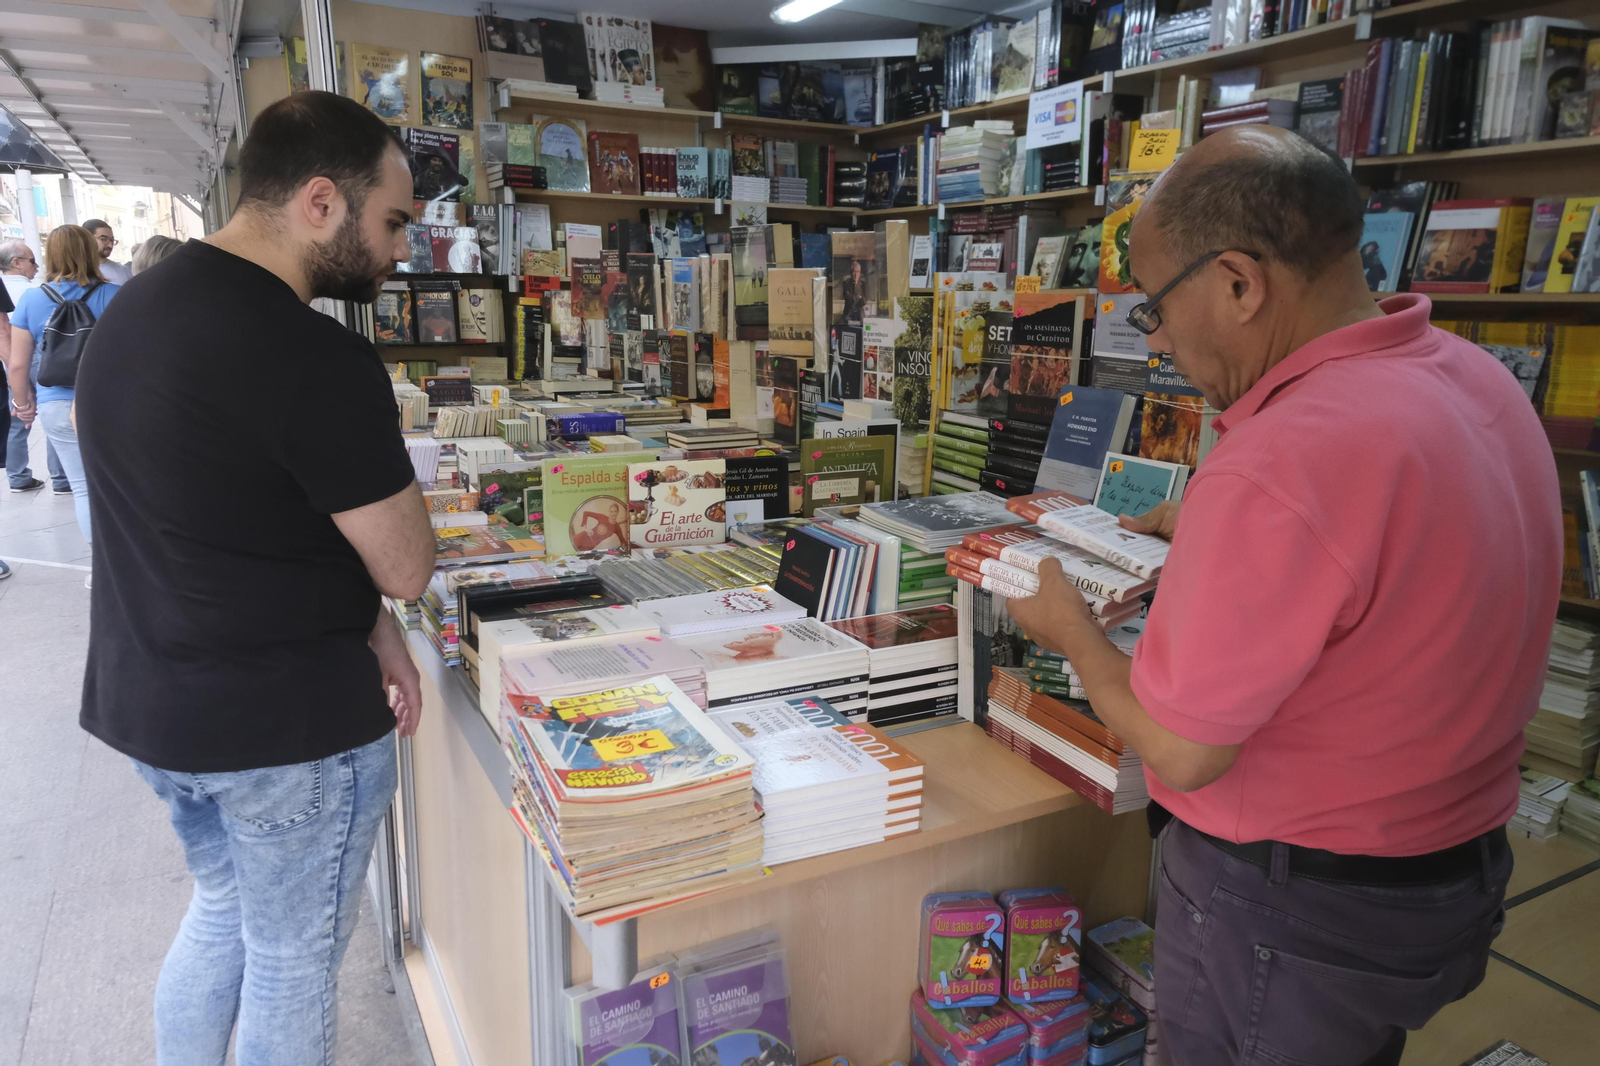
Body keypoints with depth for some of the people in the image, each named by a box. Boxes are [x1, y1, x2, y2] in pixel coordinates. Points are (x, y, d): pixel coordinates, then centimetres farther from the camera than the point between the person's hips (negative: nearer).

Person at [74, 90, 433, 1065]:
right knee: (293, 966, 14)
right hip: (289, 728, -8)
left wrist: (362, 623, 5)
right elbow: (407, 569, -18)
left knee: (223, 911, 29)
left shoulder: (136, 305, 4)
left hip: (143, 699, 9)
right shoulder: (316, 360, -26)